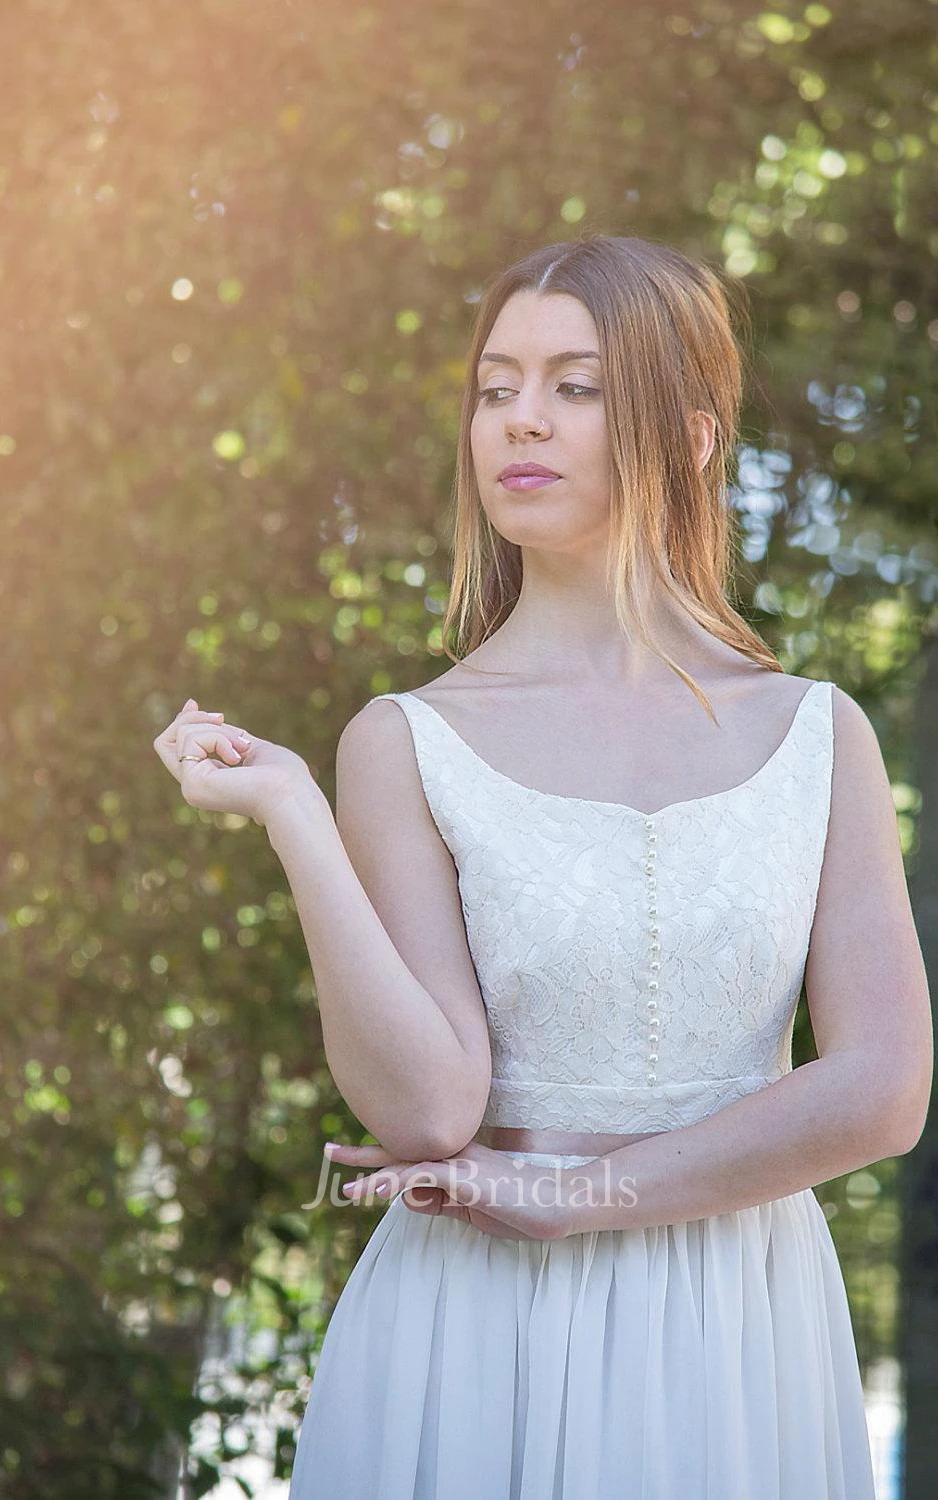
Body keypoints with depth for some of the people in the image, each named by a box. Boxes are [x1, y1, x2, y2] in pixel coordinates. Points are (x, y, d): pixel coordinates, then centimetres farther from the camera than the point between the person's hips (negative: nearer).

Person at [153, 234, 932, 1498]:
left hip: (733, 1343, 1)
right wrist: (290, 814, -18)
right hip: (482, 1344, -1)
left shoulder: (819, 734, 0)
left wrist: (571, 1193, -11)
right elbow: (426, 1107, -13)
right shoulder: (407, 743, -3)